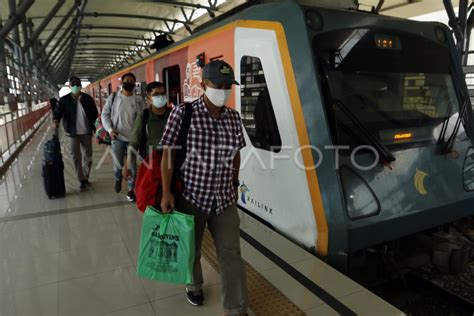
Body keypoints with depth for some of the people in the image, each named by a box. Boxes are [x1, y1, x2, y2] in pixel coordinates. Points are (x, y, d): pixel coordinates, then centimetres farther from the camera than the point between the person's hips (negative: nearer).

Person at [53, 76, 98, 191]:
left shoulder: (88, 98, 2)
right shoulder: (64, 100, -1)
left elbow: (95, 113, 7)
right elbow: (57, 111, -8)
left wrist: (94, 126, -2)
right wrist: (56, 120, -29)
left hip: (86, 132, 1)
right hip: (73, 133, -1)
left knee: (87, 156, 9)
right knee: (76, 157, -1)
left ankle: (85, 178, 26)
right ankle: (82, 180, 9)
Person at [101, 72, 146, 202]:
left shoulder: (139, 100, 1)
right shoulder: (113, 97, 2)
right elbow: (104, 115, 4)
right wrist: (110, 129, -9)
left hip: (133, 138, 0)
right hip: (117, 137, 0)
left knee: (132, 165, 6)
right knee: (118, 164, 5)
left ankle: (131, 189, 21)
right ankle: (118, 179, 39)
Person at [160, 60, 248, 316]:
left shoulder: (234, 117, 1)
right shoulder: (182, 113, -12)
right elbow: (168, 153, -11)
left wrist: (235, 184, 15)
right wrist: (166, 192, -13)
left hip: (224, 199, 3)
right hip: (191, 196, -2)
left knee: (231, 253, 4)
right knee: (190, 249, 19)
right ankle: (194, 284, 50)